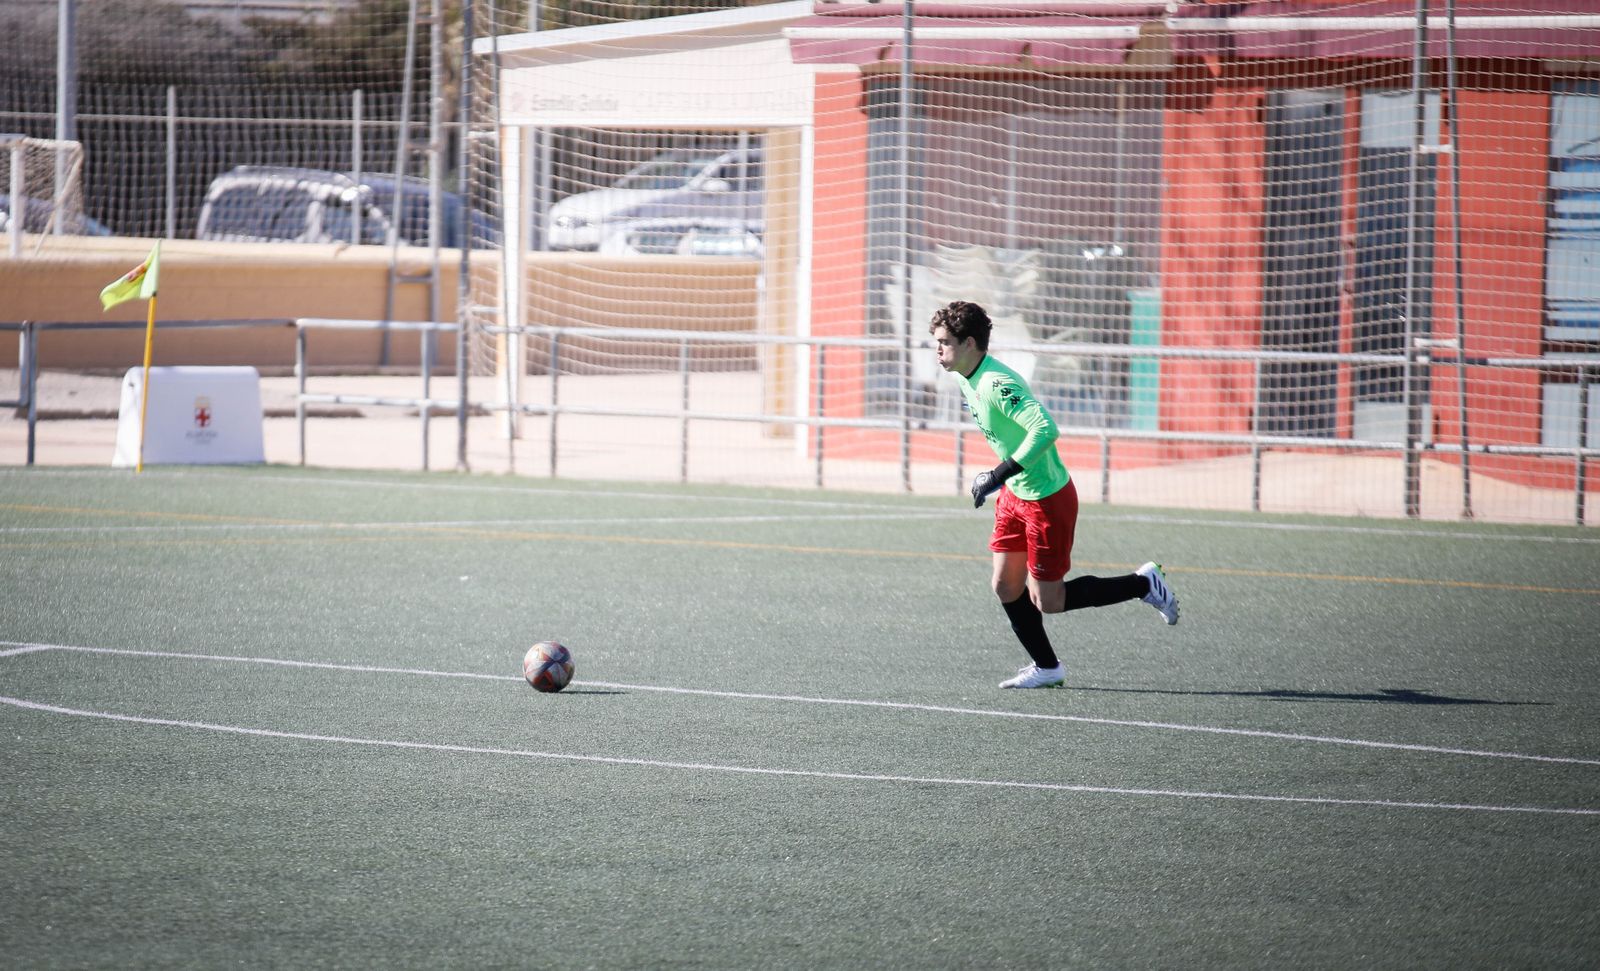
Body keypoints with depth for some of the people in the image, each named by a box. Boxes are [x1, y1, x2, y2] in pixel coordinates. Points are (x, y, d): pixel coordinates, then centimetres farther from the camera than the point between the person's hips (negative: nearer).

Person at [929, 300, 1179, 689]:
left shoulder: (997, 385, -27)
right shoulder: (966, 381, 3)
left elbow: (1045, 429, -38)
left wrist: (999, 474, -36)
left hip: (1048, 499, -9)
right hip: (1015, 494, 9)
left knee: (1047, 601, -3)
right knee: (1006, 587, 7)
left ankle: (1144, 584, 11)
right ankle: (1045, 668, 21)